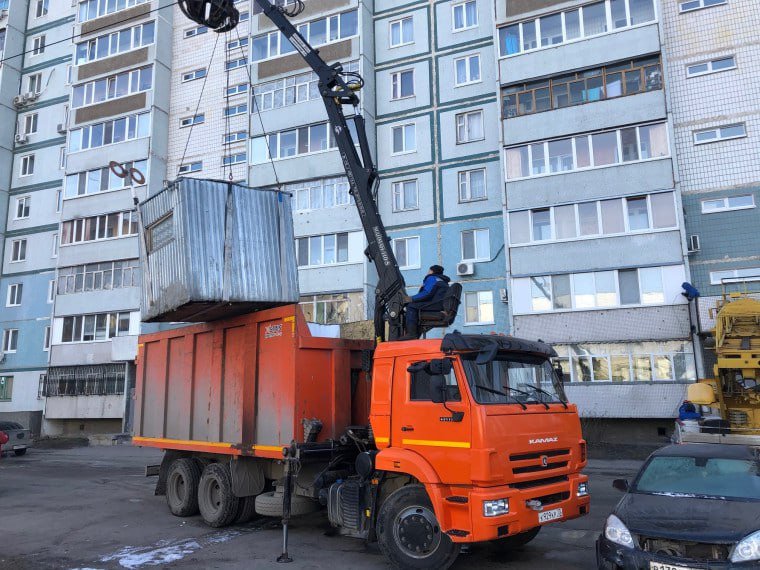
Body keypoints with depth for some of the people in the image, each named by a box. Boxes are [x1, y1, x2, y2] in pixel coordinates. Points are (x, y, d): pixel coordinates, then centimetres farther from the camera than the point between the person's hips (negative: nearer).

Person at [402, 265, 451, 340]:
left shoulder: (432, 278, 1)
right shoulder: (442, 281, 31)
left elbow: (427, 293, -14)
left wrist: (412, 298, -7)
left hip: (437, 305, -10)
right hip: (442, 306, 10)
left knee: (411, 306, -11)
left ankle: (411, 333, -23)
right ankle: (416, 334, 8)